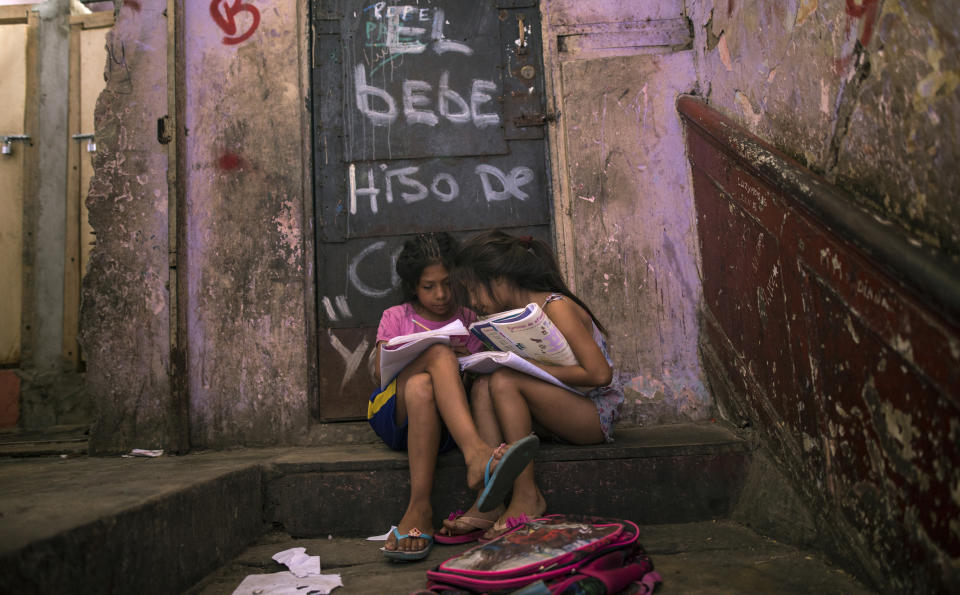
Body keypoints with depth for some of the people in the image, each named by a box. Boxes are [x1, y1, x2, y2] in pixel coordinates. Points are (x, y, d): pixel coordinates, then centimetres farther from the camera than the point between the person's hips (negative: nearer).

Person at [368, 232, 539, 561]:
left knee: (421, 387, -37)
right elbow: (380, 374, 5)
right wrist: (427, 355, -13)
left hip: (444, 422, 1)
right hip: (394, 415, 0)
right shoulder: (396, 317, 17)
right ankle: (476, 454, -51)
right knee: (439, 352, -31)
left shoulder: (468, 320, 21)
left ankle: (419, 507, -45)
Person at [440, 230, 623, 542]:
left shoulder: (556, 308, -16)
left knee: (504, 382, -26)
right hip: (560, 418, 7)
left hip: (596, 415, -7)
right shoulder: (512, 316, 9)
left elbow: (600, 374, -22)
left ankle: (527, 497, -22)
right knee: (482, 387, -15)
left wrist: (530, 368, -21)